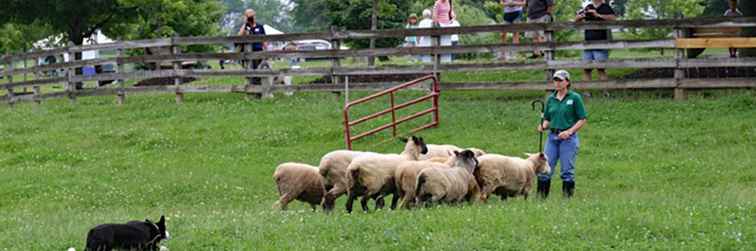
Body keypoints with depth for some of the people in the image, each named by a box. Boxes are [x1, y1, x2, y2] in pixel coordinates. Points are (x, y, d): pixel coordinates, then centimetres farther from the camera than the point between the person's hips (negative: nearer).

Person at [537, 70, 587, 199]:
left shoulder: (575, 98, -3)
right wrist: (543, 126, -5)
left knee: (567, 171, -3)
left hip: (568, 138, -5)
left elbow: (582, 119, -4)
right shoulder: (550, 99, 12)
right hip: (552, 137, 5)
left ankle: (568, 198, 5)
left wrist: (569, 131, -14)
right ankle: (541, 197, 4)